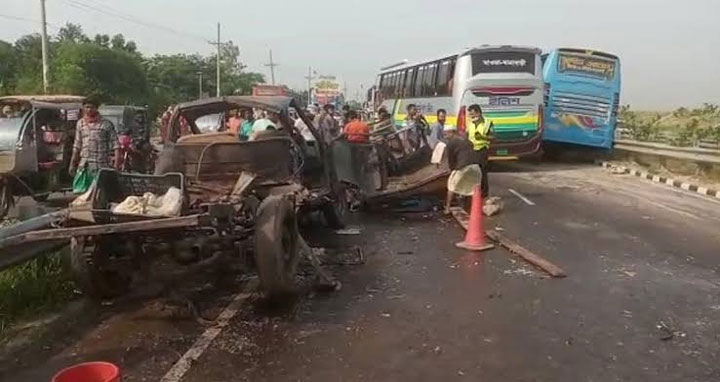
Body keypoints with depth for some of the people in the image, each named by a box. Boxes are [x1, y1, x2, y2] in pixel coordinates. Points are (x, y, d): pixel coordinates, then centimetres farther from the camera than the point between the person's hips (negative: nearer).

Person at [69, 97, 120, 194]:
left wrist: (116, 165, -16)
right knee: (79, 193, 4)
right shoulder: (80, 123, 11)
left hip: (101, 167, -4)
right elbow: (77, 146, 18)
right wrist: (72, 164, 18)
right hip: (84, 166, 5)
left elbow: (115, 145, -7)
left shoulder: (106, 124, -4)